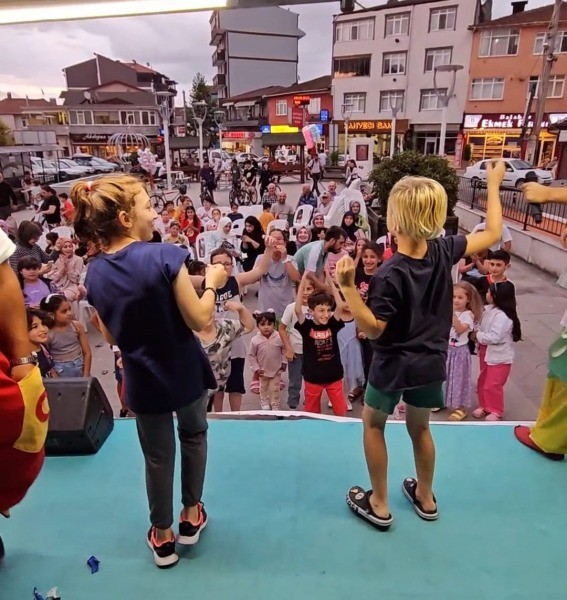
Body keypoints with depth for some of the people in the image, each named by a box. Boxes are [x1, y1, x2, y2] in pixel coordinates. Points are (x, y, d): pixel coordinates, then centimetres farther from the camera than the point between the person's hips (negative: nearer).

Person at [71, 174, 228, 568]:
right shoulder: (164, 256, -23)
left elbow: (111, 336, 5)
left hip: (143, 380, 3)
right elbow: (199, 320, -20)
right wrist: (212, 282, -5)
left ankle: (162, 535, 37)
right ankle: (191, 515, 39)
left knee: (158, 457, 19)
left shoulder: (95, 273, -6)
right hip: (185, 372, -3)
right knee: (194, 435, 25)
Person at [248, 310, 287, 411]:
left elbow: (284, 350, -2)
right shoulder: (255, 340, -21)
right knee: (264, 388, 21)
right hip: (263, 371, 0)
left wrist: (284, 362, -2)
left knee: (275, 389, 13)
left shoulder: (279, 338, -20)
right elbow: (251, 355, -9)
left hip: (276, 370, 0)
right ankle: (265, 403, 42)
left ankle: (275, 405, 31)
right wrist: (255, 368, -9)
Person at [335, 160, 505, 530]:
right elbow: (493, 234, 4)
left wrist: (347, 286, -29)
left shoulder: (389, 274, -27)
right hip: (431, 363, 5)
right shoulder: (444, 251, -12)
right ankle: (426, 498, 42)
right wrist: (494, 185, 14)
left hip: (394, 365, -5)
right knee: (420, 427, 25)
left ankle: (379, 505, 28)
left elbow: (373, 329, -22)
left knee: (373, 425, 18)